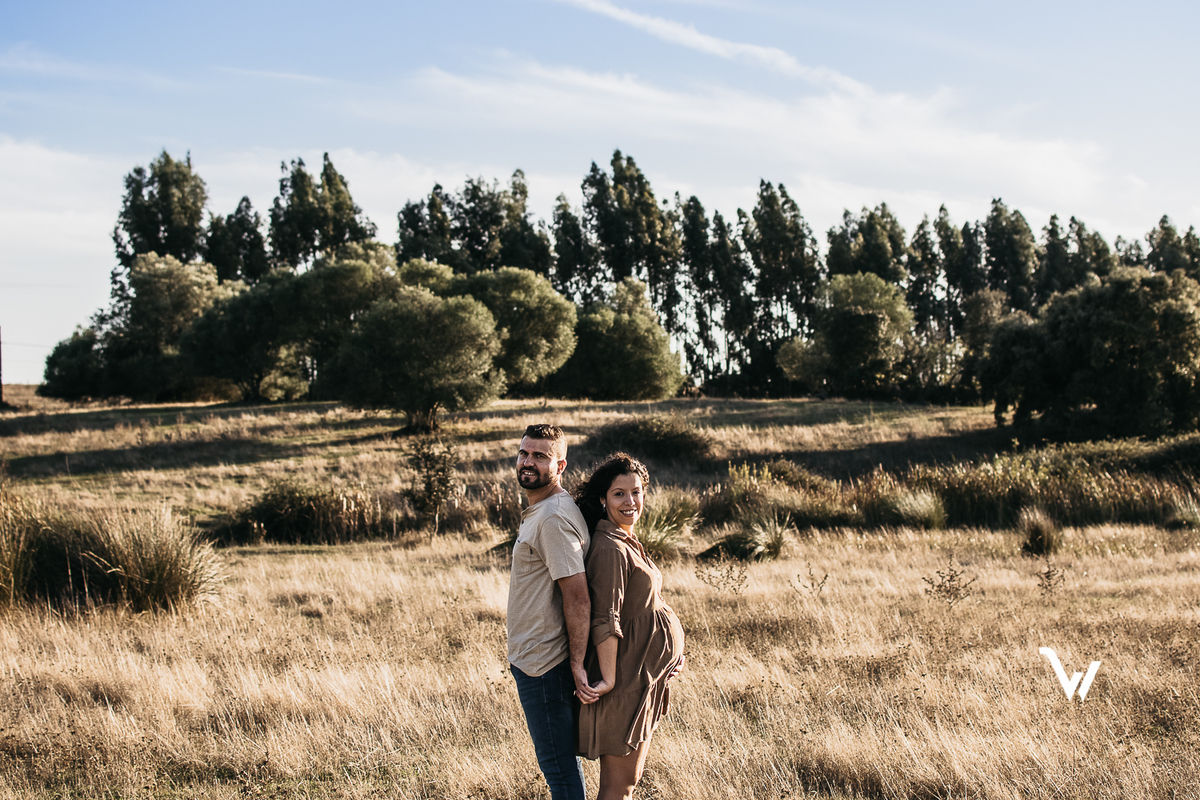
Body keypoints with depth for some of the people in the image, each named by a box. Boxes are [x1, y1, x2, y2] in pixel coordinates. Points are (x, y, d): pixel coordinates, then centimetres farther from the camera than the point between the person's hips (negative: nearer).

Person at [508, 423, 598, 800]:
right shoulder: (540, 510, 14)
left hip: (544, 666, -10)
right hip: (533, 657, 10)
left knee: (558, 762, -2)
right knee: (561, 758, 18)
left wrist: (577, 663, -22)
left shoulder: (553, 518, -19)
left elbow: (577, 596, -23)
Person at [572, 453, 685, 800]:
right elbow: (605, 621, -23)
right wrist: (609, 678, -25)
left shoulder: (628, 543, 13)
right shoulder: (610, 548, -19)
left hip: (644, 676, 10)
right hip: (627, 676, -10)